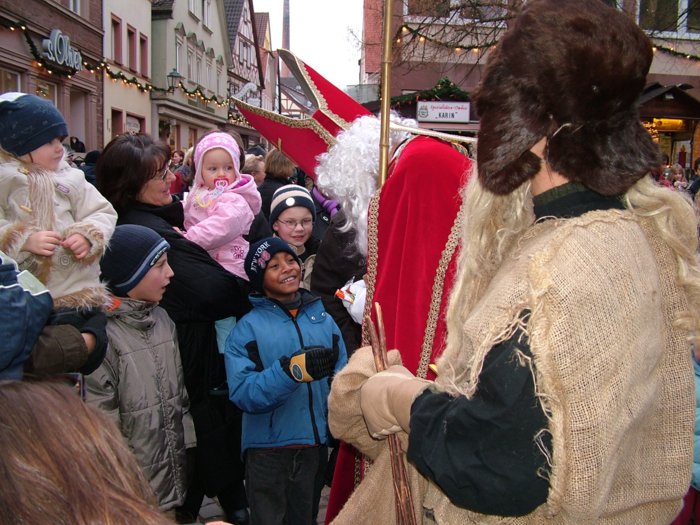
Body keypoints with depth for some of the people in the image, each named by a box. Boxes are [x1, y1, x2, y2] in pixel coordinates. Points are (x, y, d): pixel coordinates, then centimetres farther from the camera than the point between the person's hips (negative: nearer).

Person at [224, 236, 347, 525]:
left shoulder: (323, 319, 4)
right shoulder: (248, 327, -7)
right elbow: (242, 392, -19)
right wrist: (291, 370, -32)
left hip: (315, 445, 3)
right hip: (268, 450, -3)